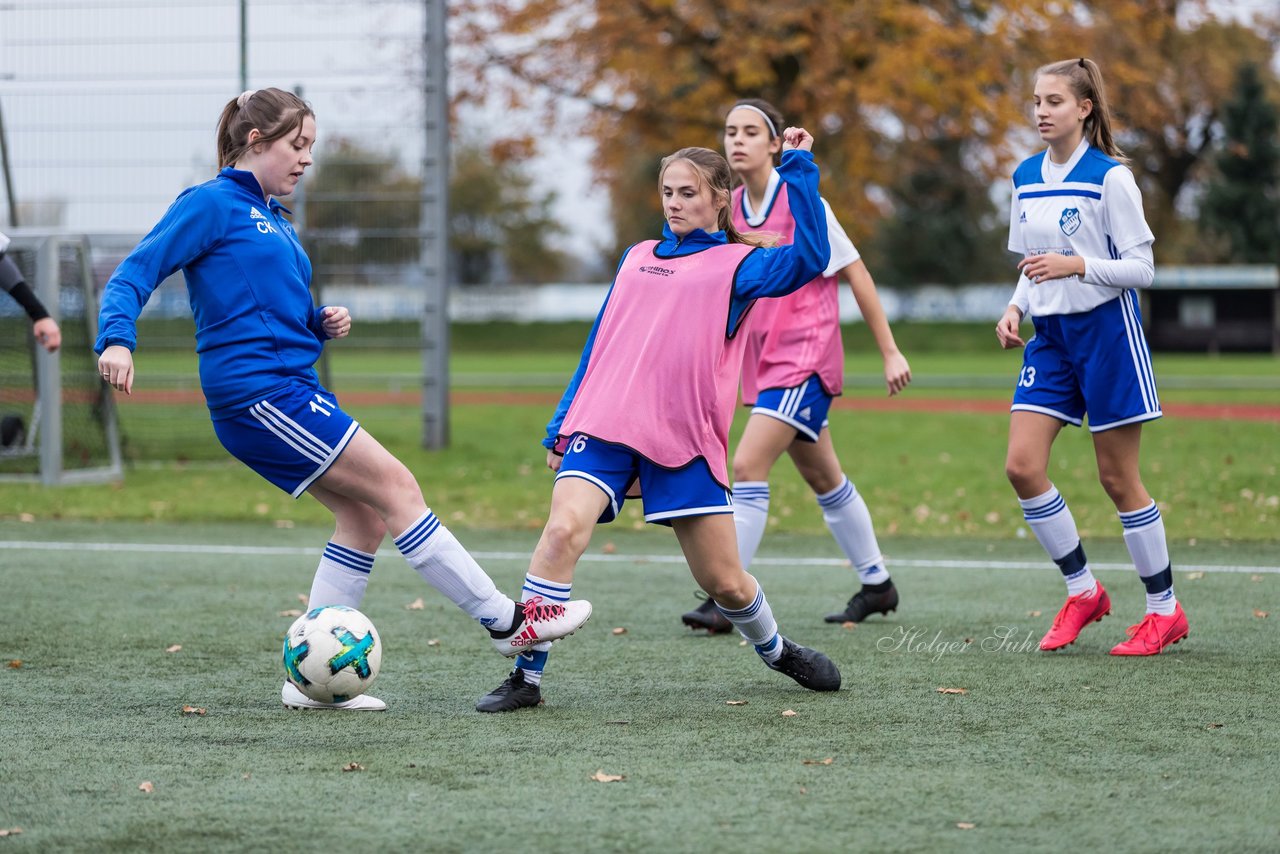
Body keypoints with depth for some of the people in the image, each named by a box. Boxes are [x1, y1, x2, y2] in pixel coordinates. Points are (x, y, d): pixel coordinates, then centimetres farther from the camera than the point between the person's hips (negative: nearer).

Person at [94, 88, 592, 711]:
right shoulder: (212, 204, -5)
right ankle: (507, 620, -5)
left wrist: (323, 323, 8)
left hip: (291, 390, 10)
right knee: (394, 486, -10)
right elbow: (135, 274, -11)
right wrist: (117, 340, -29)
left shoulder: (273, 218, 21)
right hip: (258, 393, -10)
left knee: (364, 514, 4)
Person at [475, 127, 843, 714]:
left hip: (685, 439, -2)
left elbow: (808, 258, -12)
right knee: (564, 530, -24)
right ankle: (525, 678, -18)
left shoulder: (736, 264, 7)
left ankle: (777, 651, 35)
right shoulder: (636, 258, 20)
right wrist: (562, 425, 21)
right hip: (604, 424, 2)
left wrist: (798, 169, -12)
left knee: (724, 582, 2)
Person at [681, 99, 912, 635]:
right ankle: (876, 585, 31)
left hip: (804, 358, -7)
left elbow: (855, 274, -9)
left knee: (748, 466, -19)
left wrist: (890, 352, -7)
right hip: (764, 362, 7)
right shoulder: (732, 209, 6)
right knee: (824, 479, 17)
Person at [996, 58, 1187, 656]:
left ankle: (1165, 609, 12)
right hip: (1050, 335, 6)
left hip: (1106, 331, -6)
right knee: (1022, 466, -6)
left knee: (1117, 478, -2)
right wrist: (1016, 308, 2)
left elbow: (1141, 268, -11)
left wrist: (1077, 265, -24)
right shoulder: (1026, 179, 9)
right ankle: (1082, 590, 9)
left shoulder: (1110, 177, -11)